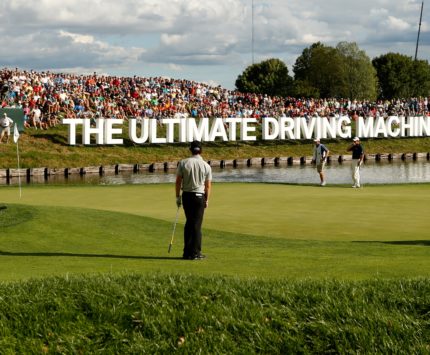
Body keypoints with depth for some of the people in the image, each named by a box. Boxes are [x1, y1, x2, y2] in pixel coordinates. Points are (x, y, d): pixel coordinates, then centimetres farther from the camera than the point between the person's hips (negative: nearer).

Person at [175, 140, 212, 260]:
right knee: (197, 225, 2)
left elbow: (178, 181, -2)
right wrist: (207, 200, 11)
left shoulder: (183, 163, -3)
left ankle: (187, 252, 13)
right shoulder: (206, 166, -4)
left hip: (186, 196, 2)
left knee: (189, 223, 14)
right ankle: (195, 253, 1)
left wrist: (178, 197, 6)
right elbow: (208, 186, 0)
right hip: (199, 196, -2)